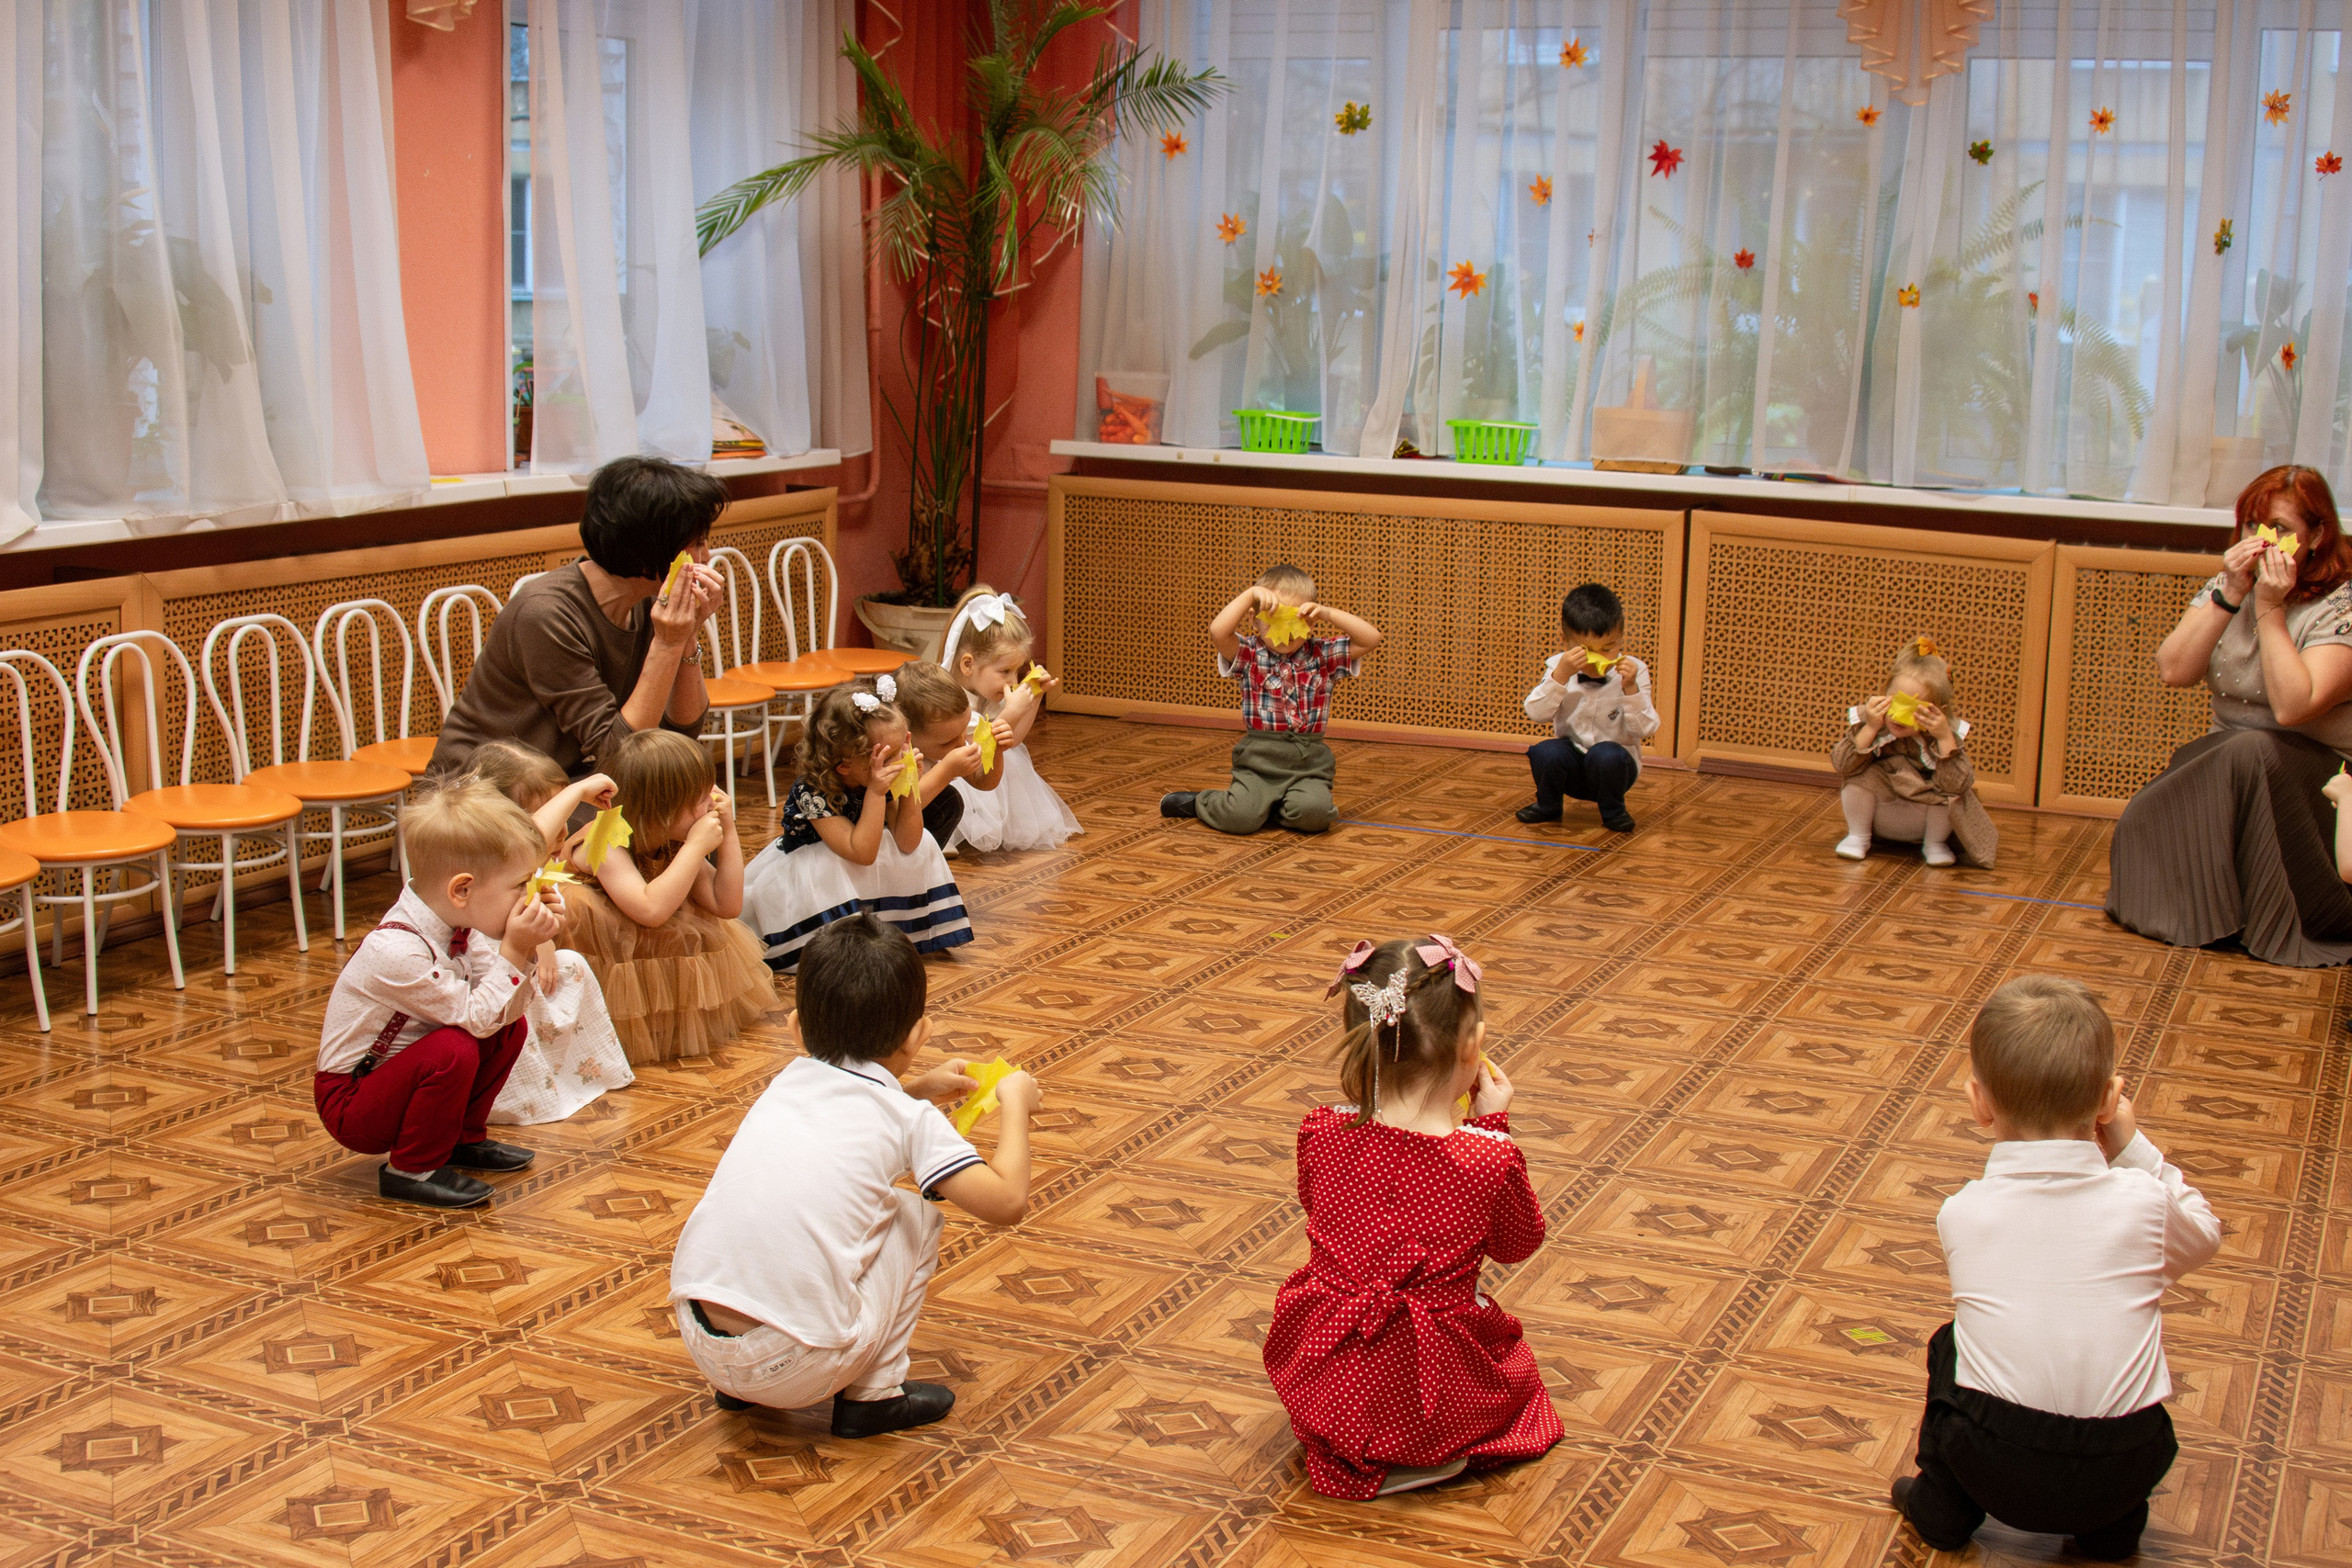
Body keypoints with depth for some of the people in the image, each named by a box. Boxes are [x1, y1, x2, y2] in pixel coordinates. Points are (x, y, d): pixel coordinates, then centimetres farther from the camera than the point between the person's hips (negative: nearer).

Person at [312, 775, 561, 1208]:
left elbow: (503, 1009, -5)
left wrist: (525, 949, -16)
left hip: (396, 1076, 8)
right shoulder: (397, 951, -32)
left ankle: (463, 1137, 16)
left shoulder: (456, 925, -6)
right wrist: (514, 952, -27)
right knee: (454, 1049, -31)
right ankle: (411, 1169, -10)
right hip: (350, 1107, -8)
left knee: (512, 1026, 1)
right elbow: (476, 1017, -26)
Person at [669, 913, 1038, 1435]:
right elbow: (1008, 1202, -2)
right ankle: (873, 1395, 16)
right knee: (915, 1213, 15)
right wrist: (1016, 1101, 12)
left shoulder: (786, 1083, 16)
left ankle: (739, 1385, 29)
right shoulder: (910, 1119, 0)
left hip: (701, 1344, 5)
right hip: (798, 1371, -5)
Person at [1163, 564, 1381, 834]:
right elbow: (1218, 632, -18)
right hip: (1259, 760, -1)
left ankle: (1265, 806, 6)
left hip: (1309, 762, 2)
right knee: (1240, 817, -24)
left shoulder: (1324, 656, 7)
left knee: (1312, 813, -28)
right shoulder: (1250, 655, 1)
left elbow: (1372, 638, -2)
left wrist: (1329, 614, -11)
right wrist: (1250, 594, -17)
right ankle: (1198, 802, 12)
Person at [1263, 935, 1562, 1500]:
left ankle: (1343, 1455, 14)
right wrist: (1494, 1125, 3)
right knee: (1517, 1365, 31)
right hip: (1440, 1400, -2)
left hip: (1320, 1391, 3)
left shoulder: (1321, 1134, -14)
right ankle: (1430, 1458, 5)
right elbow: (1518, 1243, 2)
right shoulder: (1490, 1161, -21)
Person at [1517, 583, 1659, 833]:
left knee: (1605, 754, -34)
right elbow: (1536, 713, -18)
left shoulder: (1633, 671, -9)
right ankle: (1548, 806, 3)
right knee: (1545, 752, -29)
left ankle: (1613, 810, -3)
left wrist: (1630, 688, -28)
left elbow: (1645, 729, -14)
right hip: (1572, 767, 1)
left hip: (1613, 766, -1)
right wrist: (1560, 675, -31)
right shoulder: (1559, 667, -5)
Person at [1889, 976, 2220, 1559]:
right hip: (2119, 1475, 1)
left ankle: (1941, 1508, 31)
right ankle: (2113, 1528, 30)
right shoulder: (2144, 1201, -9)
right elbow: (2203, 1236, 16)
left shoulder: (1959, 1213, -6)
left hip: (1997, 1472, 0)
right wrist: (2133, 1150, 14)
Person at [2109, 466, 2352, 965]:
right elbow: (2172, 671, -10)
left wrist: (2270, 609, -25)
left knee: (2251, 751, -38)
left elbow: (2292, 707, -27)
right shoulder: (2225, 588, 5)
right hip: (2223, 767, 4)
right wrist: (2229, 596, -18)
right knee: (2144, 826, -24)